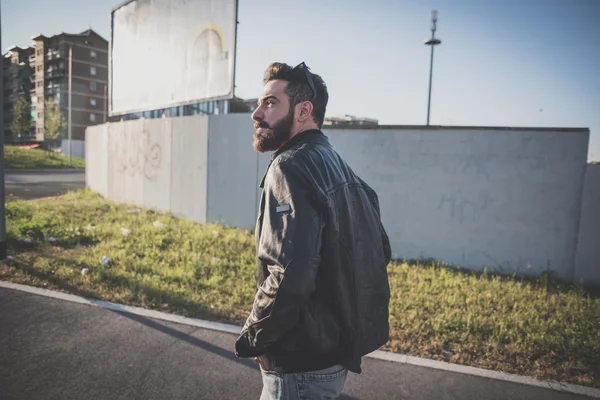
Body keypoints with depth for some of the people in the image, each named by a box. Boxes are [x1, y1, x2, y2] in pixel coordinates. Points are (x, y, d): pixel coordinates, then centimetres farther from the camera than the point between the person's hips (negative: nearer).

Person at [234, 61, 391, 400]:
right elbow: (381, 252, 12)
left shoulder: (292, 166, -20)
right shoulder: (340, 168, 7)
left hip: (303, 363, -8)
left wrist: (255, 339, -13)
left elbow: (288, 276, -30)